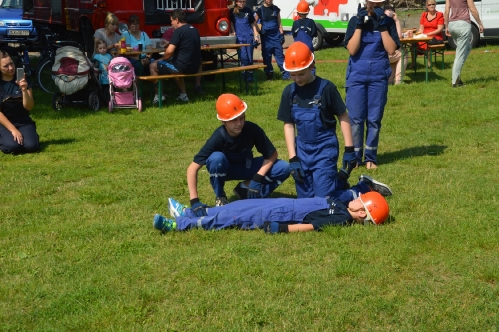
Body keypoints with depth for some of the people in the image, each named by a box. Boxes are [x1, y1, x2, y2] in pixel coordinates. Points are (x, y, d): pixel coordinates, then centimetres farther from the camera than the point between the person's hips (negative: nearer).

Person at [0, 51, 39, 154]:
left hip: (24, 122, 1)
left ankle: (33, 135, 8)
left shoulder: (22, 81, 1)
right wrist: (13, 130, -18)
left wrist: (24, 90, -24)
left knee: (31, 146, -28)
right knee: (13, 146, -31)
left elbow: (28, 107, -7)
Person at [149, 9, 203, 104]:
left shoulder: (178, 31, -14)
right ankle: (183, 95, 32)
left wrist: (162, 59, 0)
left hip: (183, 67, -8)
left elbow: (169, 51, -20)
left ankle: (158, 95, 8)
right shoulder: (194, 30, 10)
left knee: (153, 66, 7)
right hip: (195, 67, 8)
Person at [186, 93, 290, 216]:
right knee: (216, 158, -37)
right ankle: (220, 197, -13)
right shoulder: (218, 137, -32)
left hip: (246, 166, 2)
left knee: (283, 168, -21)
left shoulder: (253, 129, -28)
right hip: (225, 168, -2)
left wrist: (258, 178, -28)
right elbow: (193, 168, -33)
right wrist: (195, 201, -42)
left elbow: (272, 154, -15)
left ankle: (245, 188, -6)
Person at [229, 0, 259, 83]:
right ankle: (244, 75, -2)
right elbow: (231, 23, 5)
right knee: (243, 56, -11)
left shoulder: (248, 10, 12)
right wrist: (233, 32, -11)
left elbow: (252, 24, 15)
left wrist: (256, 35, 9)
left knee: (250, 57, 1)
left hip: (249, 36, 2)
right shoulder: (232, 11, 6)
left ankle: (250, 75, 8)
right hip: (239, 37, -2)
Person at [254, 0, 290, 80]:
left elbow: (279, 22, 10)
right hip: (266, 37, -1)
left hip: (276, 35, 1)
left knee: (280, 55, -1)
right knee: (266, 56, 4)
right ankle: (269, 74, 14)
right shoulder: (260, 10, -2)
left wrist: (282, 34, 3)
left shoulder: (276, 9, 6)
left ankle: (285, 74, -1)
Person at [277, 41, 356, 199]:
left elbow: (343, 117, -5)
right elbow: (288, 125, 4)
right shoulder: (289, 92, -1)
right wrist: (293, 159, -1)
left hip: (325, 149, -4)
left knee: (323, 198, -9)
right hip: (302, 150, 4)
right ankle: (335, 180, 32)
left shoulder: (326, 87, -12)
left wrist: (349, 149, -6)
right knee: (305, 199, 6)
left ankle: (342, 180, 22)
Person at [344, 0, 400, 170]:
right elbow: (352, 50, -10)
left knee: (374, 119, 5)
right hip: (357, 76, -1)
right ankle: (354, 156, 10)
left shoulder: (388, 21, 2)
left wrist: (382, 26, -13)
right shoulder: (355, 20, 0)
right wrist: (359, 25, -16)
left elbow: (391, 50, -8)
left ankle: (370, 157, 14)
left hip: (379, 76, 1)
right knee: (355, 118, -1)